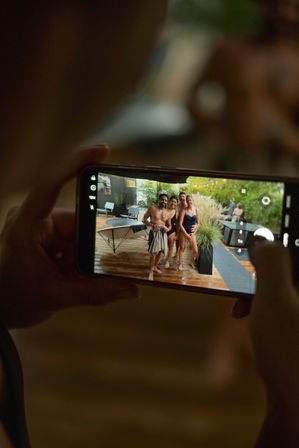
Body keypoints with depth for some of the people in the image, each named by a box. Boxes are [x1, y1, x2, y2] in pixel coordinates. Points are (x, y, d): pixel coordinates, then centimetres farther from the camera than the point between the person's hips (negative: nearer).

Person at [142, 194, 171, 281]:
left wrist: (168, 229, -8)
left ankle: (155, 267, 35)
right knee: (153, 253, -9)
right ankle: (151, 272, 3)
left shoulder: (167, 213, 10)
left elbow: (169, 225, 17)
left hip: (163, 234, 5)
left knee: (160, 252, 12)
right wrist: (153, 225, -19)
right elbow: (144, 219, -4)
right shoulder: (152, 208, -4)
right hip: (154, 233, -5)